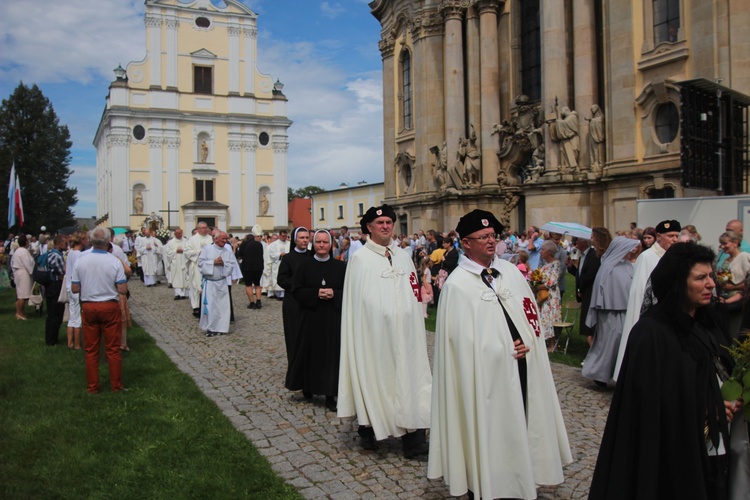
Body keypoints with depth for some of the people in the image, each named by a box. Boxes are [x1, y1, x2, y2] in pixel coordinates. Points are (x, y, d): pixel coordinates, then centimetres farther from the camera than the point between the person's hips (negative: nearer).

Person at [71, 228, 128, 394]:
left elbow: (74, 289, -1)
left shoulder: (81, 261, -5)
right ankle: (116, 385, 16)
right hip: (110, 307, -2)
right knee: (113, 349, 8)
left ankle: (92, 386, 19)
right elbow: (123, 290, -12)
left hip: (88, 307, 2)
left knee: (91, 350, 12)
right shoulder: (114, 261, -12)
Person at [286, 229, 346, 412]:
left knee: (331, 353, 0)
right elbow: (296, 290, -2)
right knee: (311, 352, 6)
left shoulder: (340, 266, 3)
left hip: (334, 318, 0)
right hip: (310, 317, 0)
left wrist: (334, 294, -16)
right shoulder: (304, 265, 2)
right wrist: (316, 293, -16)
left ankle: (330, 395, 7)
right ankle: (308, 387, 27)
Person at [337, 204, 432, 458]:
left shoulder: (403, 257, 9)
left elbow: (414, 296, 11)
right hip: (374, 331, -4)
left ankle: (412, 436, 6)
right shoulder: (360, 259, -4)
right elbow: (355, 301, -4)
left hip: (403, 331, 4)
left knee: (407, 375, 3)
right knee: (372, 376, 4)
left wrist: (416, 326, 6)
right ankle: (368, 430, 21)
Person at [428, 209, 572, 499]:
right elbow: (461, 338, -12)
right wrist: (504, 349, -9)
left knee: (518, 427, 14)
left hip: (520, 366, 6)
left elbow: (531, 313, 11)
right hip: (486, 373, -5)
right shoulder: (457, 284, -11)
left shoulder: (510, 271, 7)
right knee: (487, 433, 5)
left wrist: (526, 344, -7)